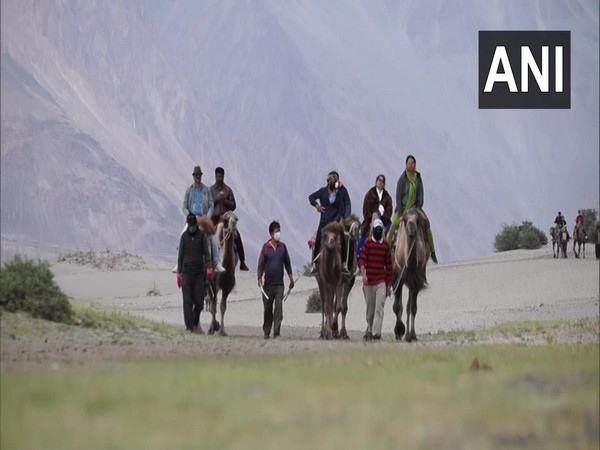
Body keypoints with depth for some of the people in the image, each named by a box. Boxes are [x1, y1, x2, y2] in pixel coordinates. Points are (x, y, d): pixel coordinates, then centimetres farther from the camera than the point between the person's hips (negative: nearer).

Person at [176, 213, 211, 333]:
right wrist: (178, 273, 6)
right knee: (187, 301, -5)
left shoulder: (202, 235, 3)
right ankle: (189, 326, -4)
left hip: (199, 272, 0)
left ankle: (196, 322, 24)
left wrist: (209, 268, -13)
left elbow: (206, 252, -1)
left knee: (199, 301, -1)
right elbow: (180, 255, 8)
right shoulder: (184, 236, 5)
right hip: (187, 272, 0)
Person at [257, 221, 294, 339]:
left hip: (279, 284, 1)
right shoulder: (266, 247, -1)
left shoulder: (282, 247, 5)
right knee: (267, 308, 7)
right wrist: (259, 279, -15)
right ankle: (266, 332, 19)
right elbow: (261, 264, -3)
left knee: (278, 308, -7)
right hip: (268, 283, -1)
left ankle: (276, 332, -9)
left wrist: (291, 278, 12)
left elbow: (287, 263, 12)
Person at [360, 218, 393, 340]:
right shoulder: (367, 243, 2)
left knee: (379, 307, -12)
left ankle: (376, 332, -19)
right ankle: (369, 329, 26)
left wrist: (389, 285, 8)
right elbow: (362, 259, -6)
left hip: (381, 281, 0)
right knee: (370, 308, 9)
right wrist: (363, 274, -24)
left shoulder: (386, 245, 7)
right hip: (369, 281, 0)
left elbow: (389, 265, 10)